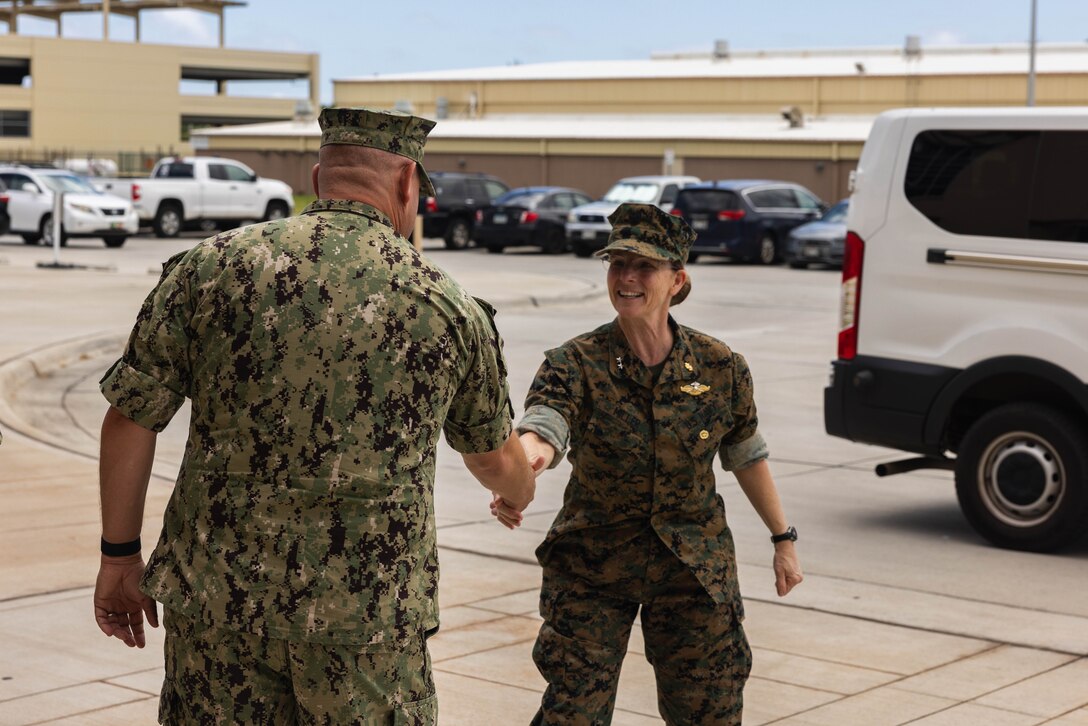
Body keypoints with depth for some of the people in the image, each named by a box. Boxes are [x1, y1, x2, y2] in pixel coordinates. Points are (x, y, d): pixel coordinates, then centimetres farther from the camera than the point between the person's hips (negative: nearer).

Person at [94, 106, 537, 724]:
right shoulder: (449, 308, -1)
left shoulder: (210, 268, -2)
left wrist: (120, 555, 13)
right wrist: (517, 497, 38)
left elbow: (130, 420, 0)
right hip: (368, 609, -1)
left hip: (219, 593, 1)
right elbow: (496, 456, 15)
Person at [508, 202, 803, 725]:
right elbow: (540, 429, -32)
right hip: (592, 564, -1)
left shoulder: (720, 367, -6)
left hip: (693, 566, 2)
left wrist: (784, 540, 13)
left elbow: (747, 457, 8)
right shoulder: (575, 363, -13)